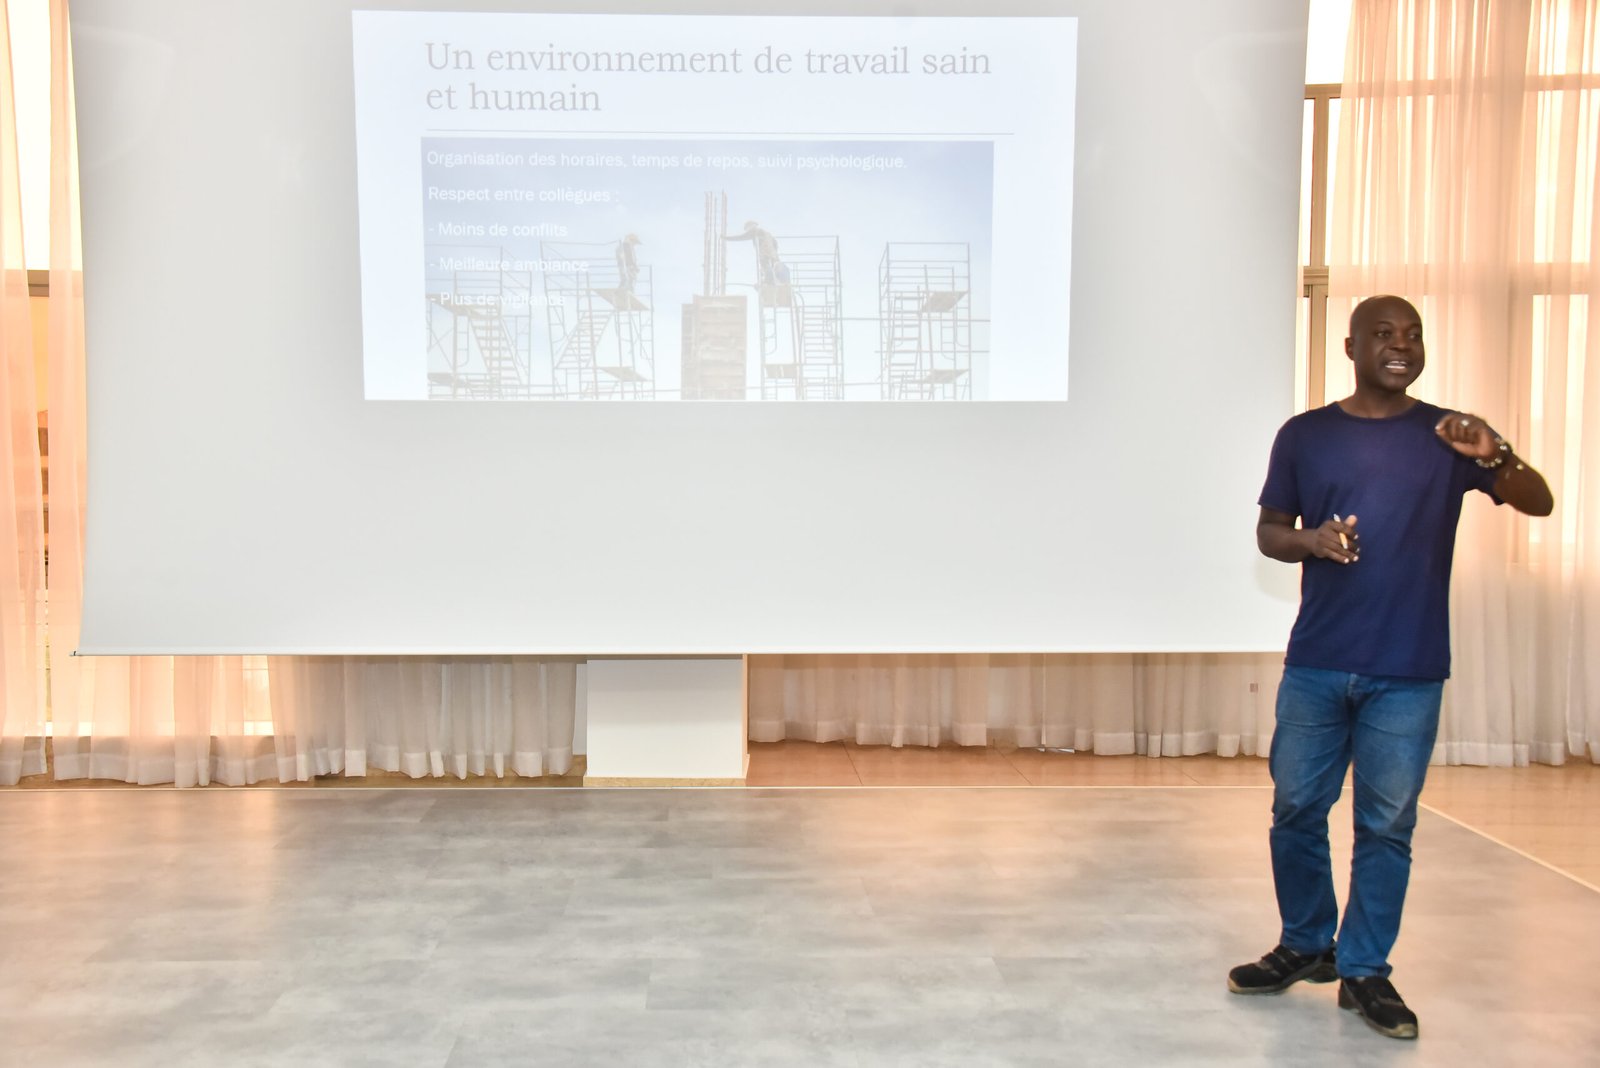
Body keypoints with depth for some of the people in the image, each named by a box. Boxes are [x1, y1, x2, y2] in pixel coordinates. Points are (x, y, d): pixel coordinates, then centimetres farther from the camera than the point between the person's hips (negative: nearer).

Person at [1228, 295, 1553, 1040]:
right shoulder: (1304, 434, 5)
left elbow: (1538, 503, -6)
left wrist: (1496, 456, -26)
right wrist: (1310, 541, -14)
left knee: (1387, 826, 5)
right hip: (1316, 664, 1)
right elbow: (1268, 532, 8)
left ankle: (1365, 971, 18)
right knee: (1296, 810, 7)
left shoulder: (1450, 436, 4)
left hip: (1410, 672, -1)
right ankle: (1304, 946, 26)